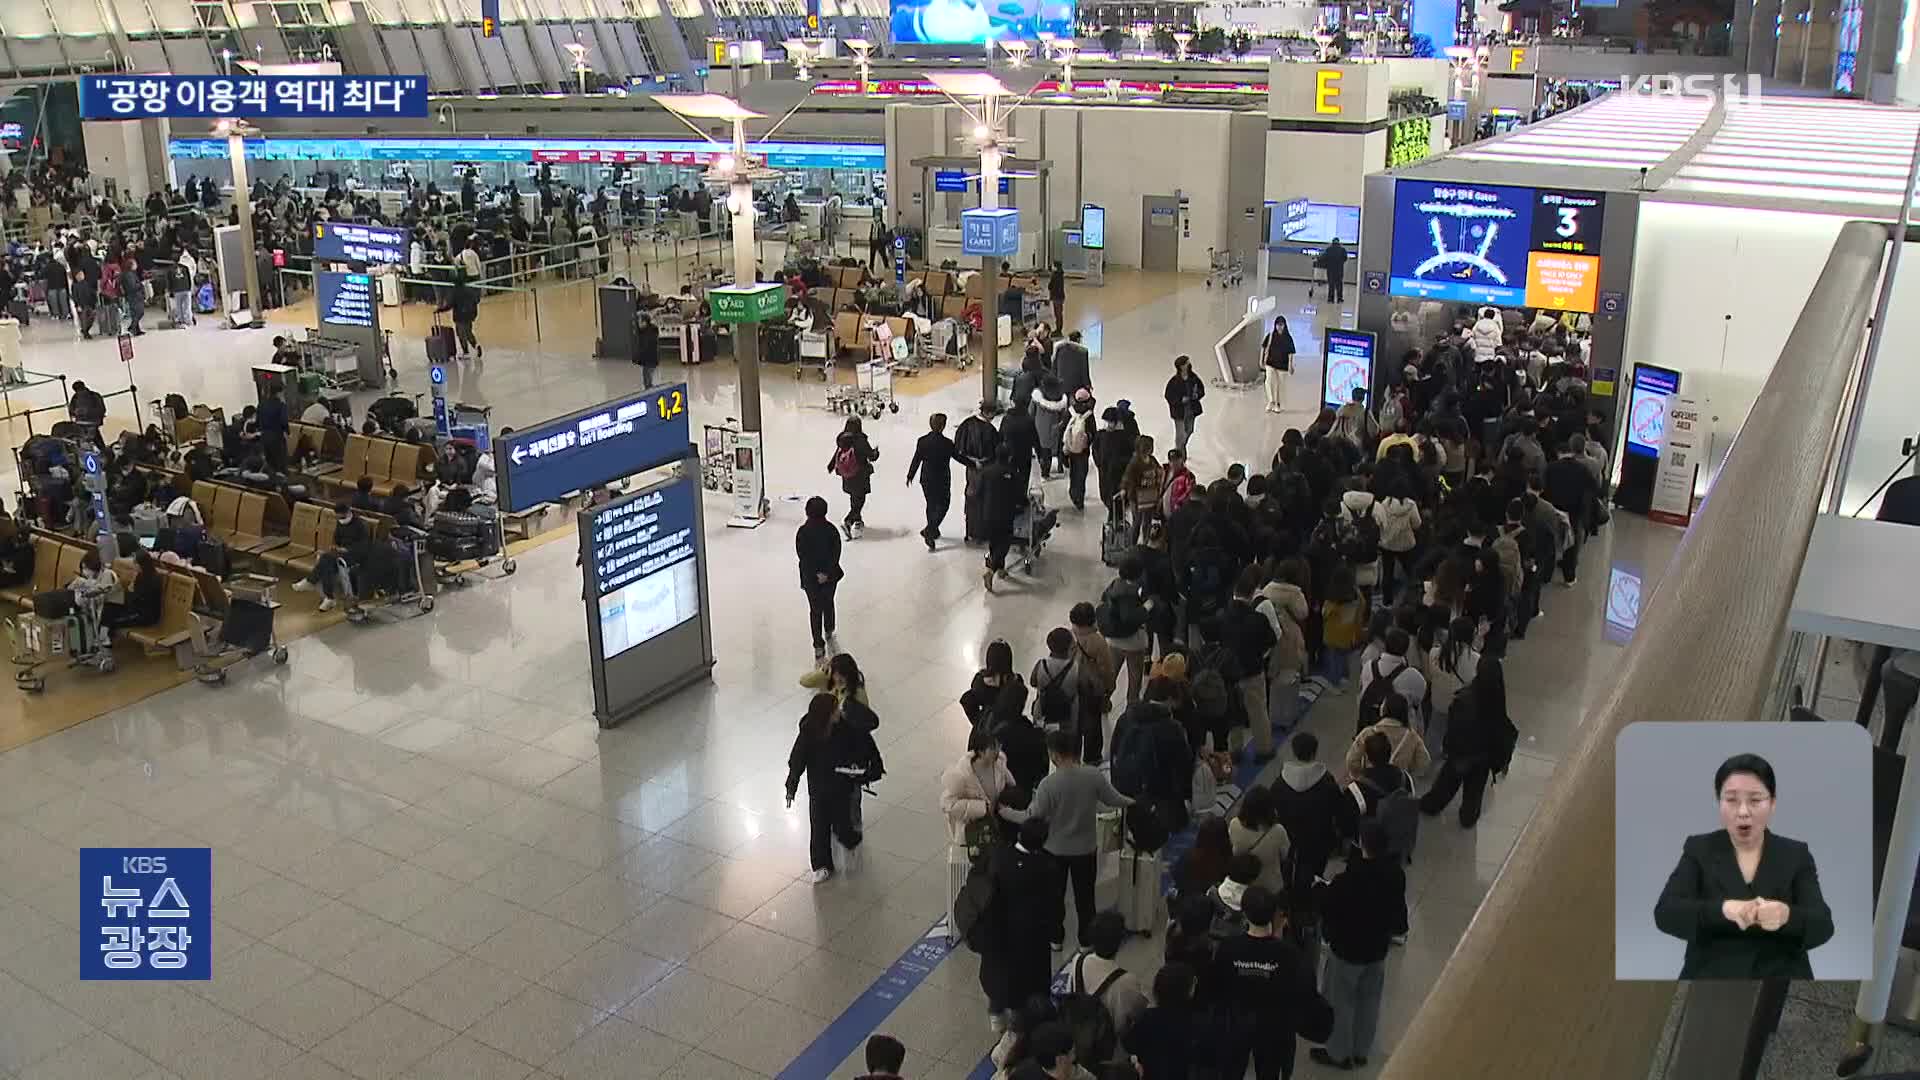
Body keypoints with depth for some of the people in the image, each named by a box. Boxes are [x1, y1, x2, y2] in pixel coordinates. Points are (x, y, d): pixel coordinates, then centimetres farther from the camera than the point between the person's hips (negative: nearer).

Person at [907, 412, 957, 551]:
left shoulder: (922, 441, -8)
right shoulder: (947, 443, -18)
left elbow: (916, 460, -2)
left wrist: (910, 475, 12)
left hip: (926, 480, 4)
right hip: (942, 481, -4)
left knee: (931, 504, 21)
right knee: (942, 505, 9)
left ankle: (932, 531, 34)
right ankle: (929, 530, -7)